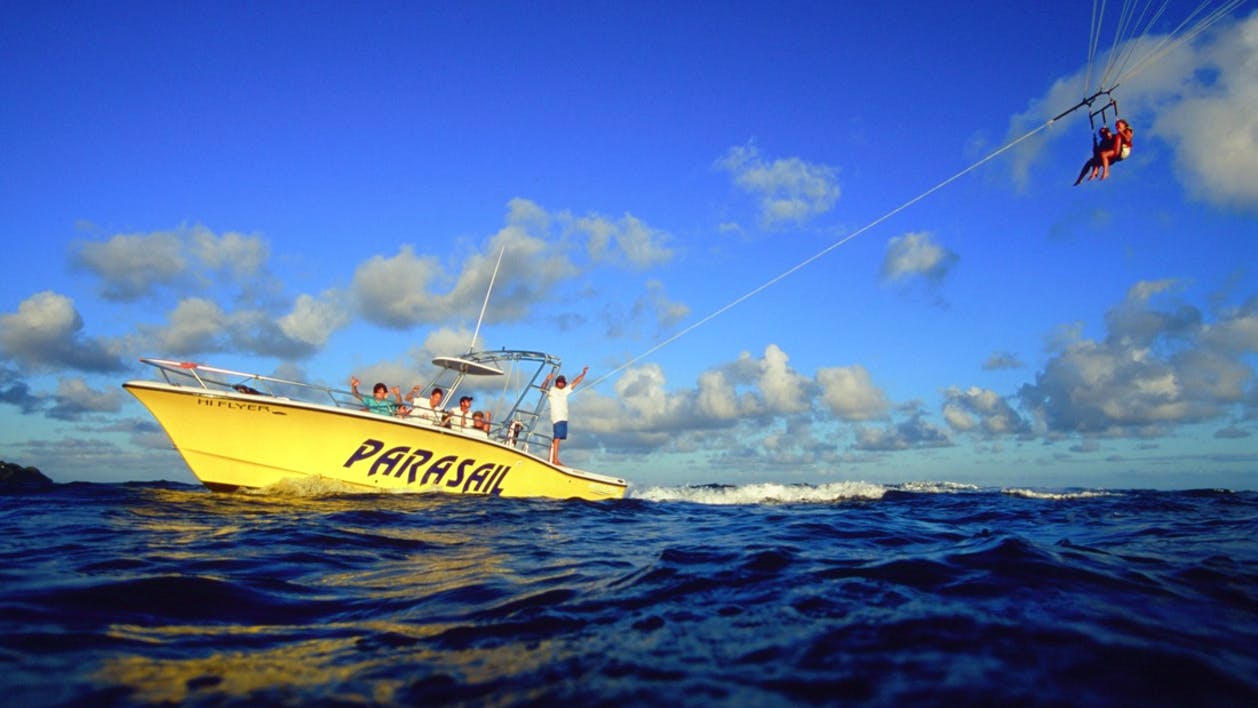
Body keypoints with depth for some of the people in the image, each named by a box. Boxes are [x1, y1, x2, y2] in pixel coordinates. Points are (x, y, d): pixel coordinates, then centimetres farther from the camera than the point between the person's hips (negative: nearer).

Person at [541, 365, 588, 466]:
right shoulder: (551, 390, 0)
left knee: (555, 439, 10)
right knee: (557, 438, -14)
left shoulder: (565, 390, 20)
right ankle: (555, 460, -18)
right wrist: (547, 379, -35)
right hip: (557, 418, -7)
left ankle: (551, 459, 13)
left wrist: (583, 374, 16)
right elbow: (543, 388, -19)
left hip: (564, 418, 7)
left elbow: (575, 382, 22)